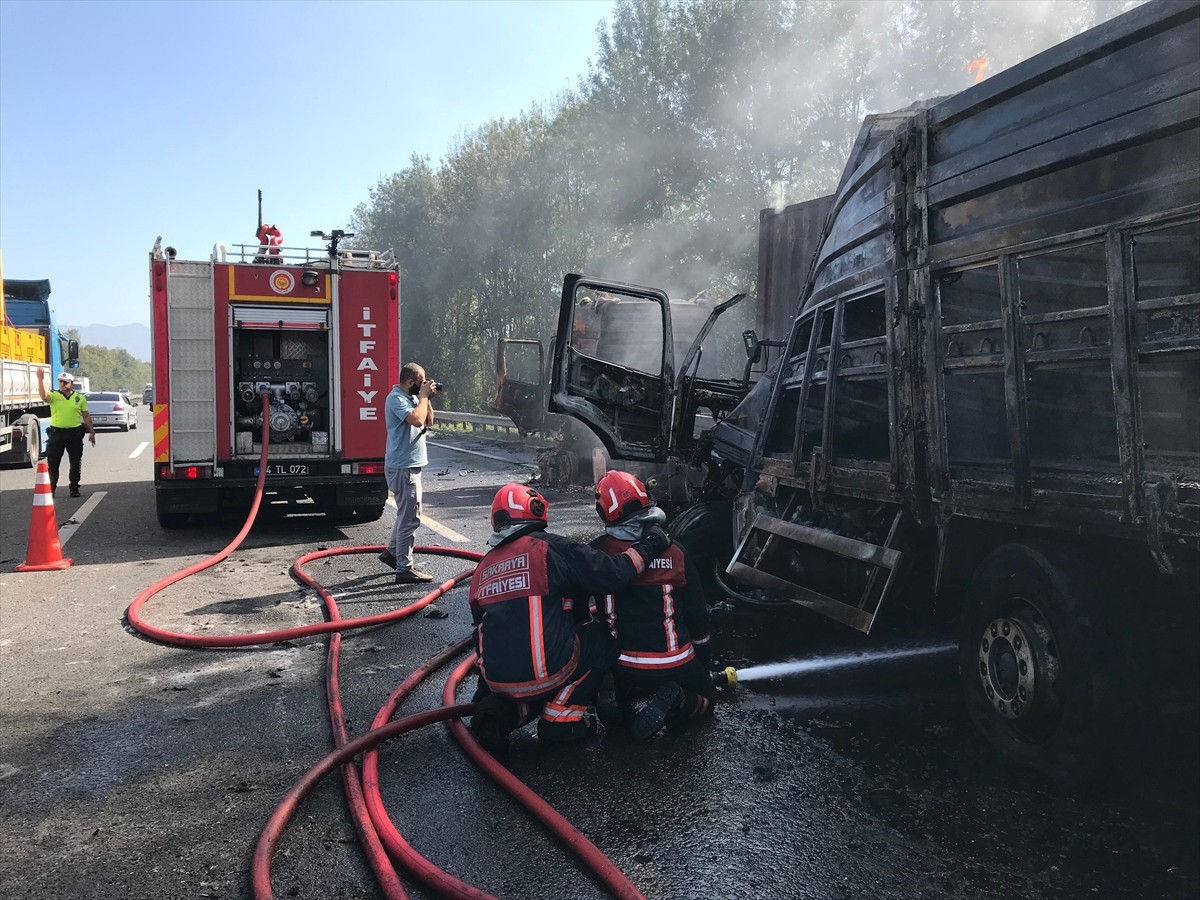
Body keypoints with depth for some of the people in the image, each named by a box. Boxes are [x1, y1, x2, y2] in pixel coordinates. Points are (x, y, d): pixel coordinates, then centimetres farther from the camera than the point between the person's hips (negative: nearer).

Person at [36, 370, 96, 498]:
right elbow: (44, 396, -21)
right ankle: (50, 488, 12)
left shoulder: (80, 398, 7)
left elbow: (86, 416, 10)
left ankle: (74, 488, 17)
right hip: (57, 433, -1)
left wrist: (91, 432, 6)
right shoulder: (53, 396, 3)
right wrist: (41, 380, -34)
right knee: (52, 463, 3)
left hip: (75, 433, 1)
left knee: (75, 463, 6)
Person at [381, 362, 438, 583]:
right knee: (410, 518, -8)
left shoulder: (411, 397, 12)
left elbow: (428, 422, 15)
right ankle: (404, 569, -3)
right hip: (403, 467, -10)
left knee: (407, 514, 23)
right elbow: (417, 419, -31)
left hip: (409, 465, 10)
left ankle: (392, 552, 37)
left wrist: (427, 399, 3)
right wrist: (423, 396, -17)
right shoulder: (396, 398, -17)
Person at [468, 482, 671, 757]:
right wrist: (648, 546, 6)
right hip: (546, 673, -6)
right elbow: (612, 574, -11)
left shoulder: (482, 568, 15)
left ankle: (501, 711, 6)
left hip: (496, 679, 6)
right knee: (602, 637, 18)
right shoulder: (548, 547, -4)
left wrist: (488, 686, 35)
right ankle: (562, 714, 7)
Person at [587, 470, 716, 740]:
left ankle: (616, 699, 3)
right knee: (706, 697, 28)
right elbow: (697, 612, 2)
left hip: (624, 668, 2)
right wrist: (703, 658, 19)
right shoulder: (674, 552, -6)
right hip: (675, 665, -2)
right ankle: (674, 703, -5)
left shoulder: (597, 553, -8)